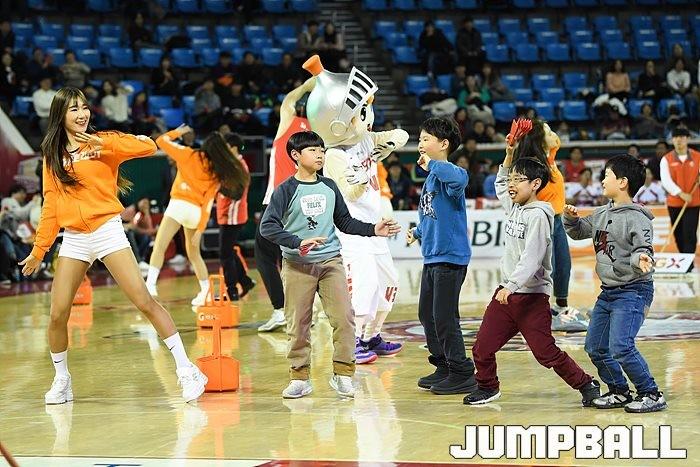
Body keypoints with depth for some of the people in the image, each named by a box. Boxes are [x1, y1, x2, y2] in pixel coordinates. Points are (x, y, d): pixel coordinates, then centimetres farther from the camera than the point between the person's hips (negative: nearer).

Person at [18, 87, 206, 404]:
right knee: (58, 315, -1)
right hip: (73, 239, 4)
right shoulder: (52, 155, 12)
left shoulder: (101, 144, 2)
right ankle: (61, 380, 21)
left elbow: (148, 147, -13)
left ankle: (186, 370, -8)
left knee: (144, 302, -11)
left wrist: (104, 142, -20)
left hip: (107, 232, -4)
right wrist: (39, 250, 11)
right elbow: (51, 205, 14)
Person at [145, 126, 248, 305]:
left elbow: (161, 141, 8)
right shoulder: (217, 174, 12)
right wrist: (200, 229, 5)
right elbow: (208, 203, 6)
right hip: (196, 212, 4)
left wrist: (178, 132, 25)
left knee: (159, 247, -11)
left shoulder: (189, 155, 5)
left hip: (179, 204, -4)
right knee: (194, 254, 22)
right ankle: (205, 292, 24)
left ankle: (150, 284, -30)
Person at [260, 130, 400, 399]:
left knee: (343, 317, -6)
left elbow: (344, 222, 18)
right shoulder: (286, 190, -5)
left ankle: (343, 374, 2)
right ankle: (299, 378, 10)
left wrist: (373, 230, 6)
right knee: (298, 323, 1)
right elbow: (268, 226, -13)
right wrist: (298, 243, -24)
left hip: (331, 261, 3)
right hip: (298, 265, -3)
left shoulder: (329, 187, 10)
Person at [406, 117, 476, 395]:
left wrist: (432, 164, -28)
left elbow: (459, 177, -42)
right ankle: (443, 368, 27)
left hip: (450, 258, -10)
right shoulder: (430, 178, 13)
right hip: (432, 258, 10)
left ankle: (462, 374, 2)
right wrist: (417, 232, 9)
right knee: (427, 315, 16)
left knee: (444, 318, -6)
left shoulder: (447, 174, -15)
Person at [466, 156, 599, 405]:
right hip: (507, 292, 8)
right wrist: (509, 157, 22)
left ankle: (587, 385, 8)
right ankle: (487, 387, 28)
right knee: (482, 348, 6)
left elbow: (531, 259, -23)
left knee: (547, 353, -6)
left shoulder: (538, 215, -14)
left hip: (532, 296, -8)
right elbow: (500, 186, 34)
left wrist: (511, 286, -30)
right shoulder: (515, 207, 12)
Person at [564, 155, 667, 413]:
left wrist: (641, 259, -43)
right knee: (595, 347, 12)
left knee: (620, 347, -19)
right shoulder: (601, 214, 9)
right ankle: (619, 392, 28)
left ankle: (651, 394, -5)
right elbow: (579, 232, 24)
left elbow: (643, 250, -20)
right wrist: (571, 218, 4)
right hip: (607, 292, 9)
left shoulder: (636, 219, -16)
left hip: (633, 291, -9)